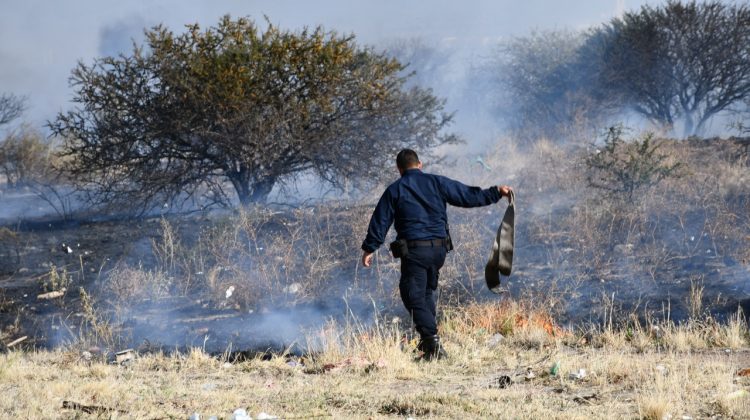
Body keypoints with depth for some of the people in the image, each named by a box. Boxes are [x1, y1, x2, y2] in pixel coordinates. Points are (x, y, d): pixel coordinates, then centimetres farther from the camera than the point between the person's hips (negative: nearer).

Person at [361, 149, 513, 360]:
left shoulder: (394, 190, 1)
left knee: (414, 297, -4)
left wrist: (369, 248, 7)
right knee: (426, 292, 21)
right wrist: (496, 193, 19)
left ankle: (432, 341, -19)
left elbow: (380, 221, 1)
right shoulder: (437, 182, 7)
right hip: (439, 248, 5)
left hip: (414, 249, -5)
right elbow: (468, 196, 9)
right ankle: (428, 341, 23)